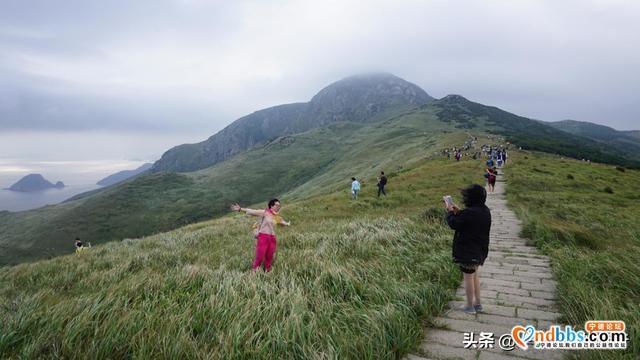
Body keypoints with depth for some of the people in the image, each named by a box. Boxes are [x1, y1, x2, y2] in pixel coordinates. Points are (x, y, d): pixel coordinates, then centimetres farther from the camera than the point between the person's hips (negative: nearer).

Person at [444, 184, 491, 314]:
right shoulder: (485, 211, 2)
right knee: (474, 275, 22)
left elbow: (454, 224, -17)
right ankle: (478, 303, 32)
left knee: (468, 277, 6)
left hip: (468, 251, -9)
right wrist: (458, 211, 8)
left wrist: (450, 211, -2)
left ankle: (470, 306, 19)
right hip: (480, 250, 9)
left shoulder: (470, 213, -27)